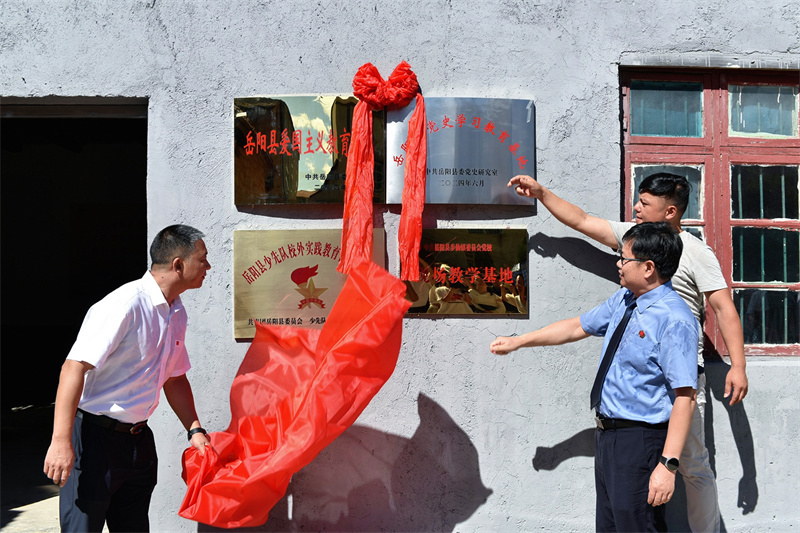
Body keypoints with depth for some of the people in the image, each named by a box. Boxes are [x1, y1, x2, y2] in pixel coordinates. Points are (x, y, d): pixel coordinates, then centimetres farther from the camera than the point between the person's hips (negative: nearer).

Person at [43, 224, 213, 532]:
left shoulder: (177, 314, 9)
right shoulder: (125, 305, -19)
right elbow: (75, 367, -23)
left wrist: (195, 429, 11)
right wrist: (61, 442, -27)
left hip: (138, 438, 8)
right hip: (95, 437, -8)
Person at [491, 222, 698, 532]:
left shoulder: (674, 320, -22)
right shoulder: (623, 300, 5)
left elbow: (684, 397, -25)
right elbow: (579, 327, 19)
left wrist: (668, 464, -28)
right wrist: (517, 342, 21)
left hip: (640, 442, -9)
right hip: (607, 434, 9)